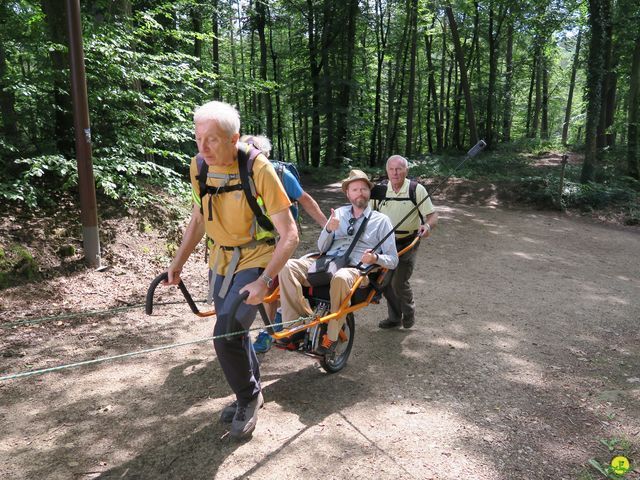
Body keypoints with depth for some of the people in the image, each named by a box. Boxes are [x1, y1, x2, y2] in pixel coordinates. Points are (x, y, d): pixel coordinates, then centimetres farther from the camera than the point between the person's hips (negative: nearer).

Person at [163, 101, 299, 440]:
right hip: (221, 260, 6)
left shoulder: (259, 170, -24)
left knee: (226, 336, -16)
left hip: (255, 260, -6)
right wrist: (177, 263, 5)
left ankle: (248, 397, 12)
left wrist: (263, 281, -32)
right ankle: (251, 393, 39)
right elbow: (198, 219, 9)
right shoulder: (199, 166, -6)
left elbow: (289, 235, -24)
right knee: (232, 332, 15)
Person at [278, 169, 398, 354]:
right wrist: (329, 229, -3)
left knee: (340, 278, -41)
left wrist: (375, 258, -15)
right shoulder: (339, 213, 20)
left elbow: (393, 260, 8)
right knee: (287, 266, -23)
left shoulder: (381, 220, 11)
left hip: (355, 270, -3)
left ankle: (331, 337, -24)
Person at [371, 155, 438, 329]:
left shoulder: (417, 190, -9)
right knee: (385, 281, 6)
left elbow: (433, 215, -10)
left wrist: (428, 226, -32)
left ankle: (409, 313, 18)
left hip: (408, 243, -4)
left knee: (399, 282, -11)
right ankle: (394, 317, 26)